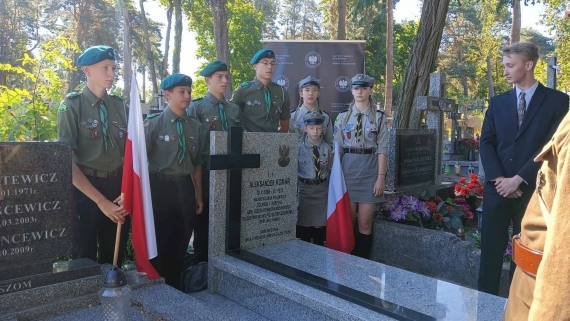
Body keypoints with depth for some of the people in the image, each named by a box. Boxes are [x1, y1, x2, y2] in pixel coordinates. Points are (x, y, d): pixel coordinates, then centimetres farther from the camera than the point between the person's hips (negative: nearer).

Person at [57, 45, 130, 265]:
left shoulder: (121, 106, 6)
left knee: (115, 258, 15)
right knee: (84, 261, 10)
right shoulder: (72, 106, -6)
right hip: (85, 190, -3)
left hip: (119, 189, 4)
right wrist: (100, 200, -14)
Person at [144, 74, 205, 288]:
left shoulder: (196, 127, 5)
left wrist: (198, 196, 11)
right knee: (157, 243, 8)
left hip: (185, 187, 4)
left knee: (180, 243, 16)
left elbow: (197, 163, 9)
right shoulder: (154, 124, -8)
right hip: (160, 187, -4)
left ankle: (174, 287, 35)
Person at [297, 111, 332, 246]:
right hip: (305, 188, -1)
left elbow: (330, 170, 8)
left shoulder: (327, 148, 1)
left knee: (320, 226, 4)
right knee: (305, 225, 5)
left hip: (322, 189, 2)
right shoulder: (299, 147, -5)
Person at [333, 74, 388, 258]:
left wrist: (381, 177, -6)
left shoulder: (379, 117, 3)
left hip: (369, 170, -1)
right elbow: (337, 148, 7)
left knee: (365, 222, 3)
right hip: (348, 170, 1)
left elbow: (382, 149, -1)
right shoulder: (343, 117, 7)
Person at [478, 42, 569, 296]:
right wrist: (498, 178, -9)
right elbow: (486, 142, 5)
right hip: (498, 187, 3)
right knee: (491, 249, 4)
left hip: (532, 189, -2)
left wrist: (519, 179, -13)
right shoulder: (498, 102, 10)